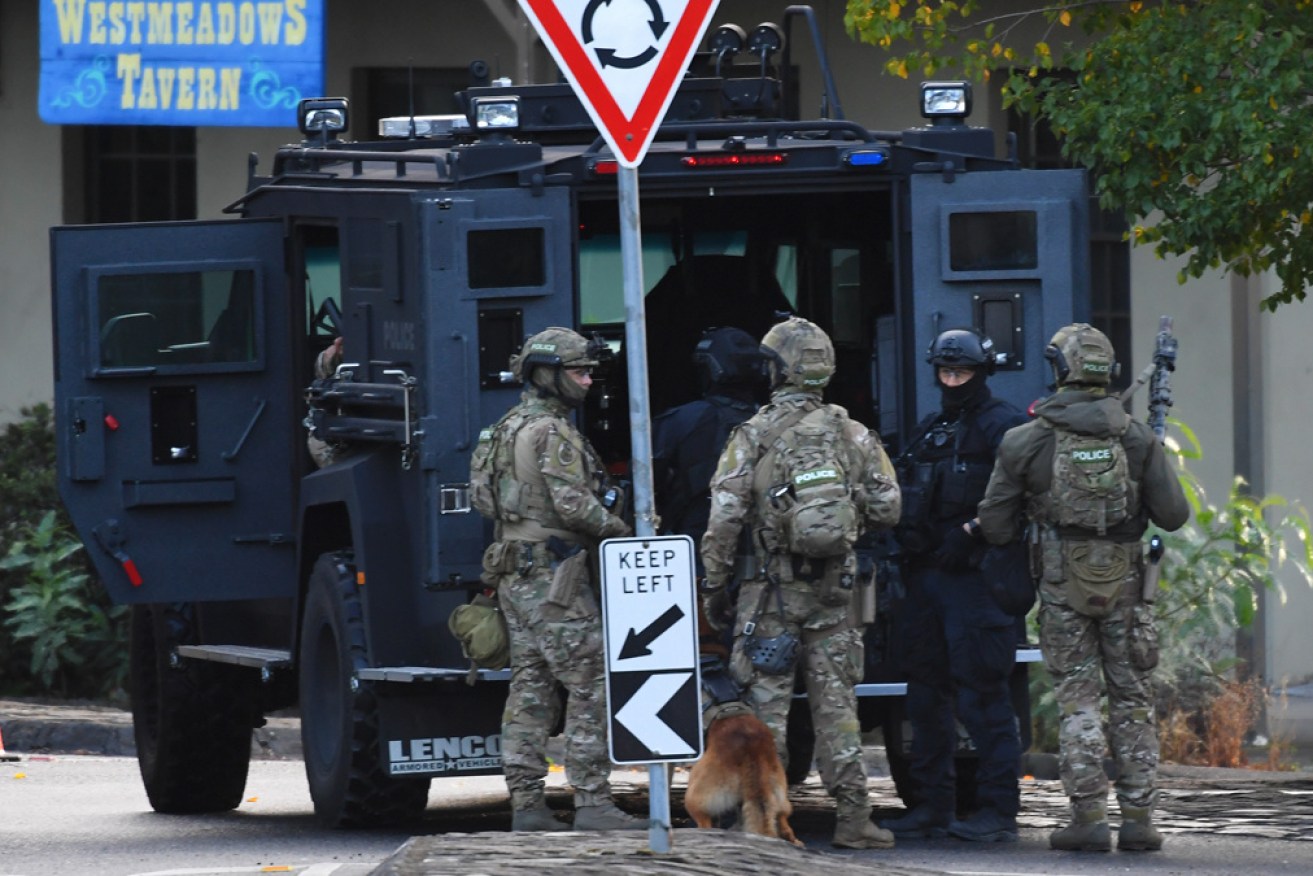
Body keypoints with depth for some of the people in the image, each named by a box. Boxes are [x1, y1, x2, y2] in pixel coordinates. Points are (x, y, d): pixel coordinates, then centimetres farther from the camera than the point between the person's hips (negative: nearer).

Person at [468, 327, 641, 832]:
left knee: (529, 690, 8)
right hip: (553, 576, -10)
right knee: (590, 685, -8)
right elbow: (572, 504, -21)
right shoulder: (553, 433, -13)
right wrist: (618, 528, -4)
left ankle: (526, 805, 7)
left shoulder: (506, 430, 17)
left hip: (514, 576, 10)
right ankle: (592, 803, -11)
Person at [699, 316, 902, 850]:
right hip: (834, 591, 3)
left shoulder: (753, 436, -7)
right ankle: (853, 818, 4)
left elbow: (723, 520, -8)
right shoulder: (853, 435, 3)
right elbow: (887, 510, 6)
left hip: (772, 591, -3)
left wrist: (714, 587, 0)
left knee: (767, 705, 1)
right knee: (836, 705, 7)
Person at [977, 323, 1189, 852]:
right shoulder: (1137, 438, -2)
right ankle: (1138, 818, 6)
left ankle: (1089, 818, -4)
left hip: (1063, 585, -1)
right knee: (1133, 699, 8)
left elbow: (994, 526, -2)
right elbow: (1174, 515, -2)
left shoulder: (1027, 441, -5)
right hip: (1124, 585, 1)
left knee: (1077, 699, 3)